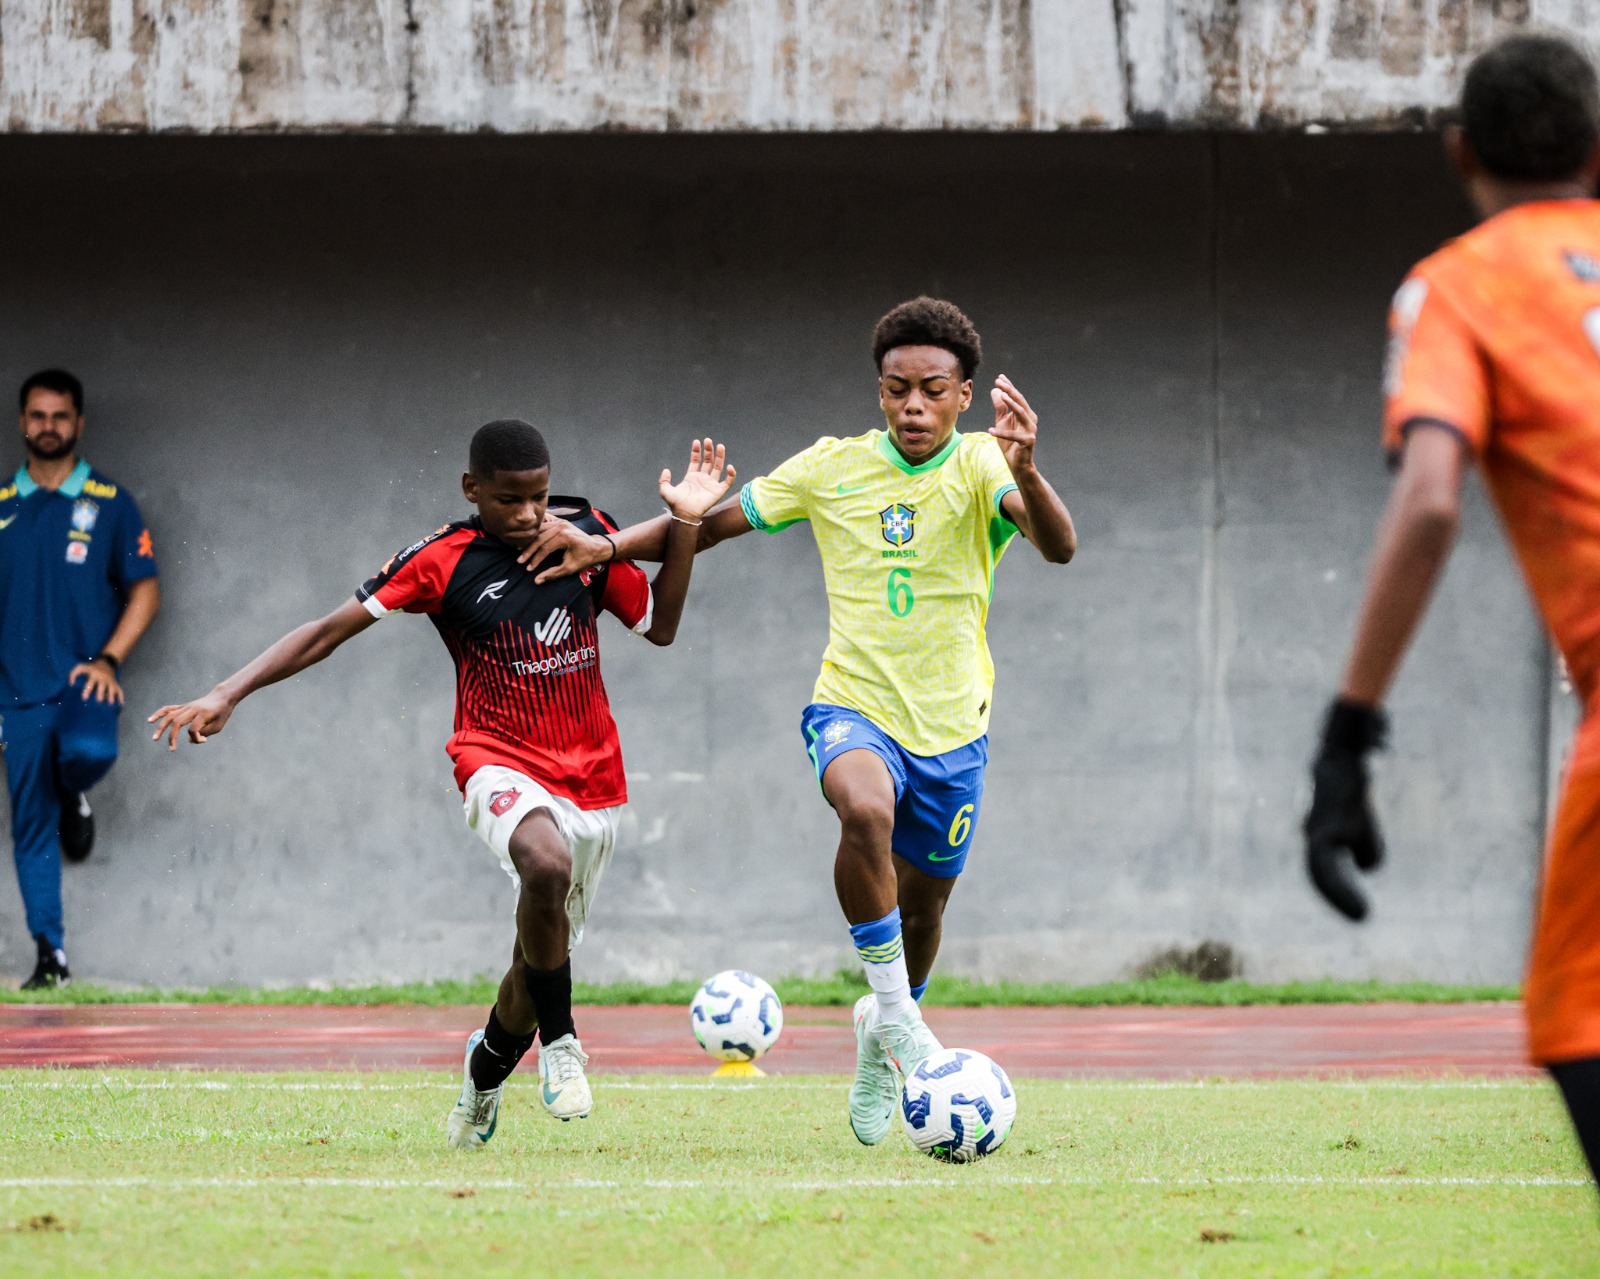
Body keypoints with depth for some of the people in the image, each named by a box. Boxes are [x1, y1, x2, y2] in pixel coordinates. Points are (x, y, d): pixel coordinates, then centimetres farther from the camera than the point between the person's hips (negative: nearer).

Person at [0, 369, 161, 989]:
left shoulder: (110, 503, 4)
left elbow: (145, 593, 5)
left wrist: (107, 661, -9)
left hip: (84, 679, -2)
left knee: (89, 750, -34)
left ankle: (74, 798, 2)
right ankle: (50, 954, 7)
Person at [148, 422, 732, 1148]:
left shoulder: (587, 535, 3)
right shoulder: (442, 562, -7)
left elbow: (659, 626, 13)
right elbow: (330, 632, -8)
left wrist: (684, 523, 2)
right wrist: (226, 696, -16)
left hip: (593, 780, 4)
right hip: (500, 766, -4)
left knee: (542, 953, 10)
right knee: (546, 864, -37)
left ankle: (485, 1071, 42)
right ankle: (558, 1041, -17)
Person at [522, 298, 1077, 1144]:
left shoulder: (980, 468, -8)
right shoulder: (833, 468, -2)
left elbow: (1059, 545, -27)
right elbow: (712, 525, 8)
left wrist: (1024, 473, -47)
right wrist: (610, 546, -5)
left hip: (951, 727, 1)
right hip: (854, 706, -1)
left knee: (921, 906, 13)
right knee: (866, 808, -35)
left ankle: (881, 1039, 44)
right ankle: (894, 1006, -21)